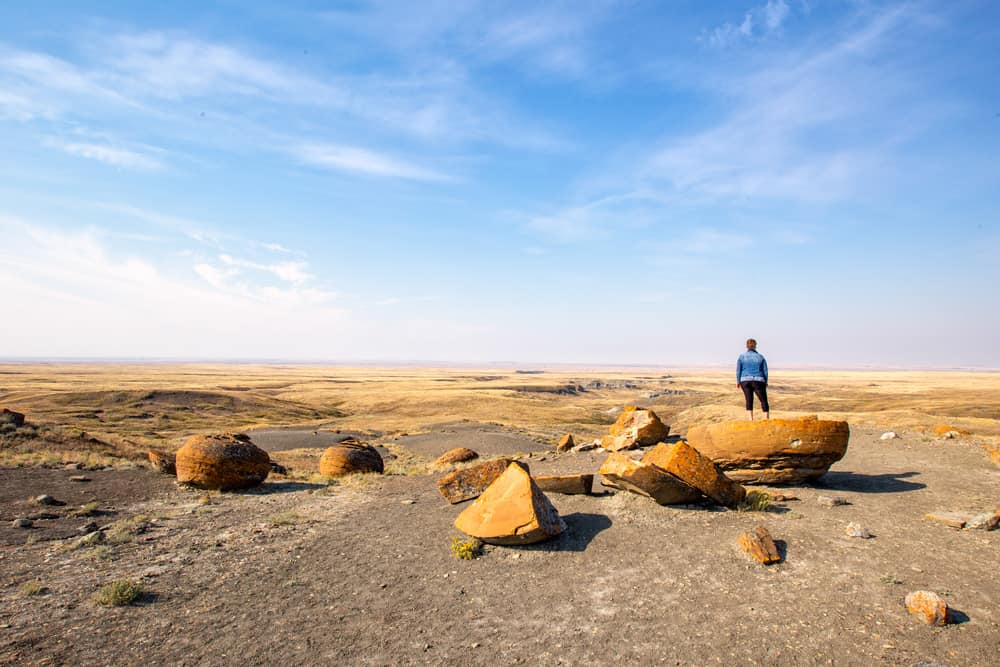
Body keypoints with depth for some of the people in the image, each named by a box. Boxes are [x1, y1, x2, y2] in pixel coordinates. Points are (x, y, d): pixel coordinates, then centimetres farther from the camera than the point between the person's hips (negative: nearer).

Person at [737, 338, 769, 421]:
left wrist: (738, 381, 11)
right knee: (764, 401, 8)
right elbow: (765, 371, 3)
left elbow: (738, 371, -1)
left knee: (749, 401, 7)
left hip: (745, 381, 1)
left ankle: (751, 420, -3)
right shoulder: (761, 357, 2)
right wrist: (765, 382, 16)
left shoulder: (741, 356, 0)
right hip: (758, 381, -1)